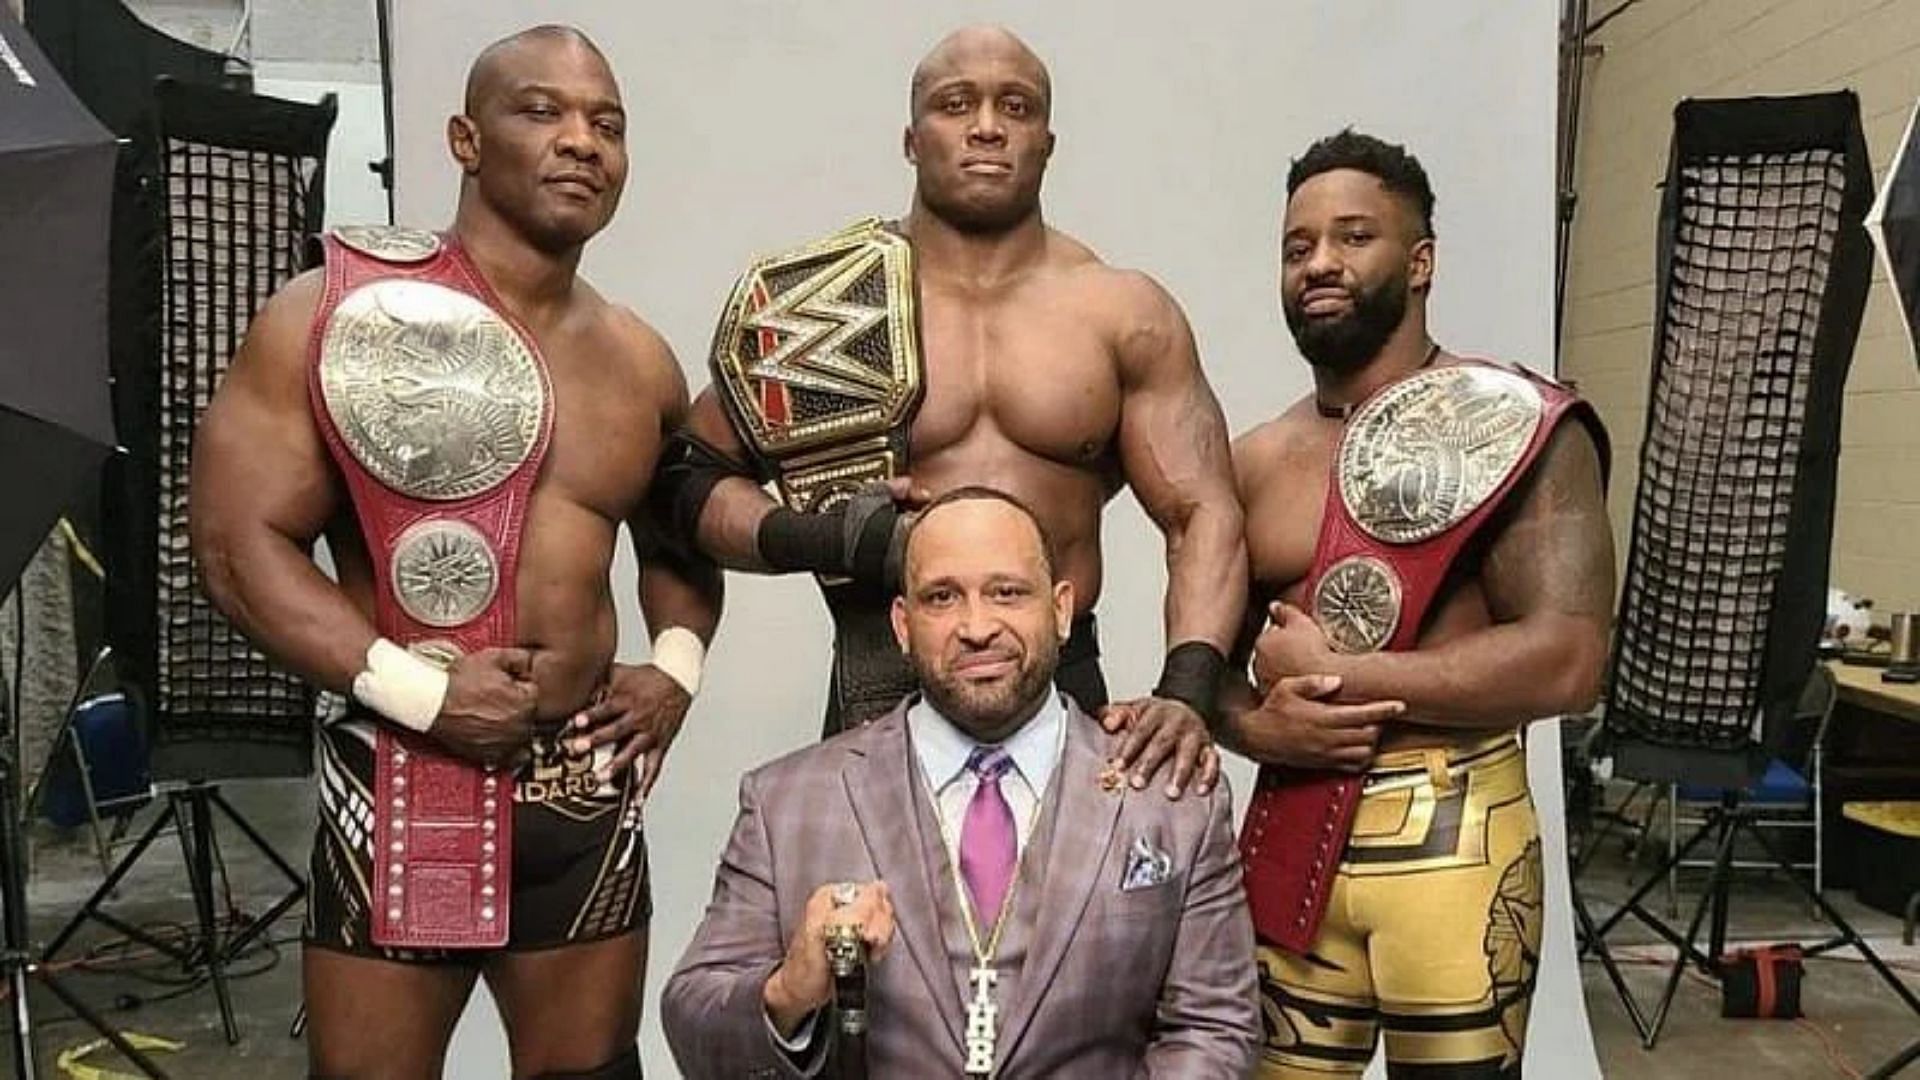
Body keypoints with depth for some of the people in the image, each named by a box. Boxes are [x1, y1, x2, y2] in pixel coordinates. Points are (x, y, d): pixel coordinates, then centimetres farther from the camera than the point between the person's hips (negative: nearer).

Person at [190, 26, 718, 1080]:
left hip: (587, 785, 5)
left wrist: (676, 665, 3)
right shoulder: (332, 314, -7)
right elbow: (238, 541, -12)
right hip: (402, 778, -4)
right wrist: (413, 691, -19)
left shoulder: (641, 362, 7)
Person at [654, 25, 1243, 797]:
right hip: (884, 694, -1)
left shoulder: (1124, 314, 3)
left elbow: (1203, 515, -2)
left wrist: (1186, 693, -19)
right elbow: (688, 480, 5)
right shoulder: (828, 301, 0)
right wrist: (822, 538, -14)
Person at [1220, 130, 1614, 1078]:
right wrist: (1255, 724, -10)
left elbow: (1565, 661, -17)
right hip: (1290, 838, 4)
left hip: (1452, 841, -4)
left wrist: (1332, 673, -13)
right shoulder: (1253, 462, 8)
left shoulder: (1518, 431, -7)